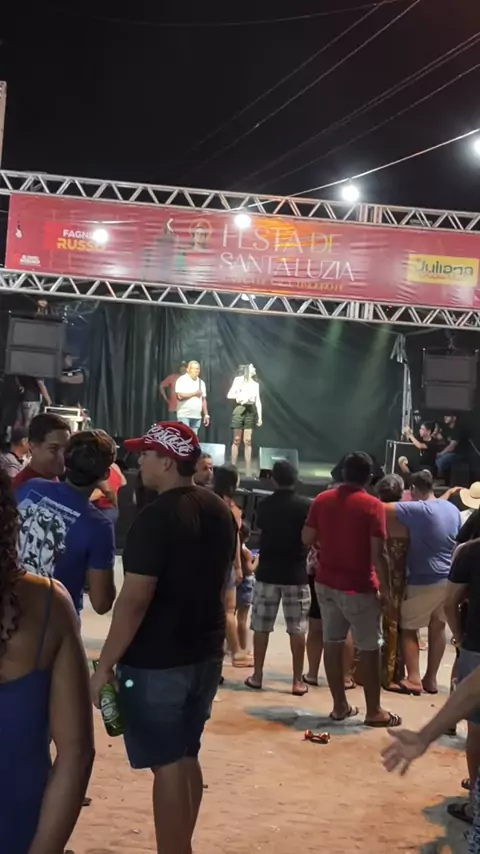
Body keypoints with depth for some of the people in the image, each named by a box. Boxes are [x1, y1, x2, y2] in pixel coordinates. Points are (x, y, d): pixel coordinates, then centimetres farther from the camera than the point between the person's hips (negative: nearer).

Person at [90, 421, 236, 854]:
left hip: (157, 661, -8)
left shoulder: (157, 517, -20)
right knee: (186, 756, 18)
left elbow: (134, 600, -23)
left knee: (167, 765, 1)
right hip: (206, 653, 8)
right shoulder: (220, 511, 6)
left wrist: (105, 665, -17)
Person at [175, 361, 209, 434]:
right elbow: (180, 396, -17)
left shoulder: (201, 382, 14)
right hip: (184, 415, -6)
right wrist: (194, 393, -7)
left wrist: (206, 415, 10)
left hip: (197, 416, 6)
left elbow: (203, 400, 15)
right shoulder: (182, 380, -5)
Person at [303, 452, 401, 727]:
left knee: (333, 643, 10)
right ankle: (374, 711, 9)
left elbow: (308, 538, 6)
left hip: (326, 582, 5)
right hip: (359, 587, -5)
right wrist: (386, 588, -8)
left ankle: (340, 705, 16)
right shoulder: (373, 505, -14)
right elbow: (379, 553, -17)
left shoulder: (322, 500, 1)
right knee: (370, 648, 4)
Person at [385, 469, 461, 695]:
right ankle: (431, 678, 19)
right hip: (449, 579, 7)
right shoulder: (452, 509, 6)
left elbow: (383, 509, -24)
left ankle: (413, 678, 1)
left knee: (409, 628, 6)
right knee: (438, 628, 14)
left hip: (423, 581, -7)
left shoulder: (418, 509, -17)